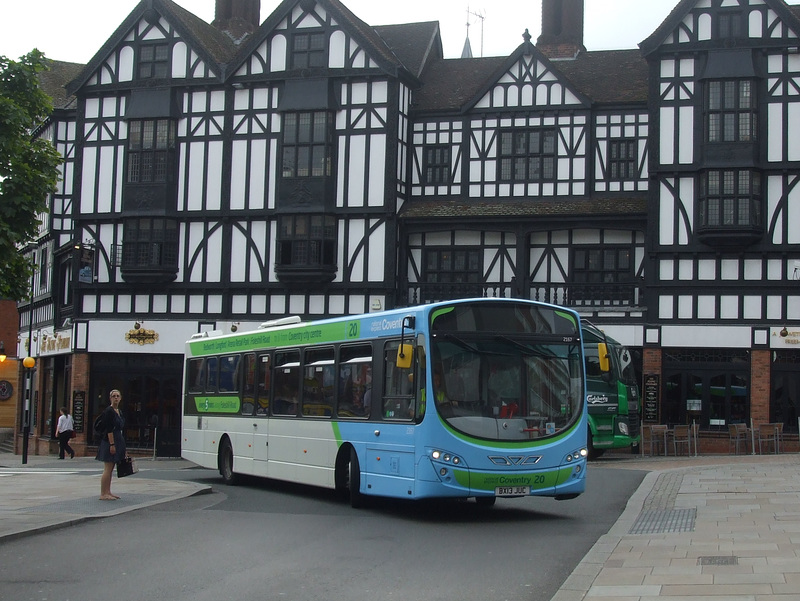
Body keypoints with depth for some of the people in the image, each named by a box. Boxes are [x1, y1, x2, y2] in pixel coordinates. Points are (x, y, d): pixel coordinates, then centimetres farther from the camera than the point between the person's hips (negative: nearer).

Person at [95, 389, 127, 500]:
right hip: (109, 441, -9)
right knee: (107, 469, -8)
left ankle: (107, 492, 17)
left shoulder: (119, 412, 15)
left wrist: (123, 447, 21)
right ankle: (103, 494, -5)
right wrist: (112, 444, -22)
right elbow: (109, 429, -17)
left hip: (117, 441, 9)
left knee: (110, 469, 12)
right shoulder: (108, 411, -11)